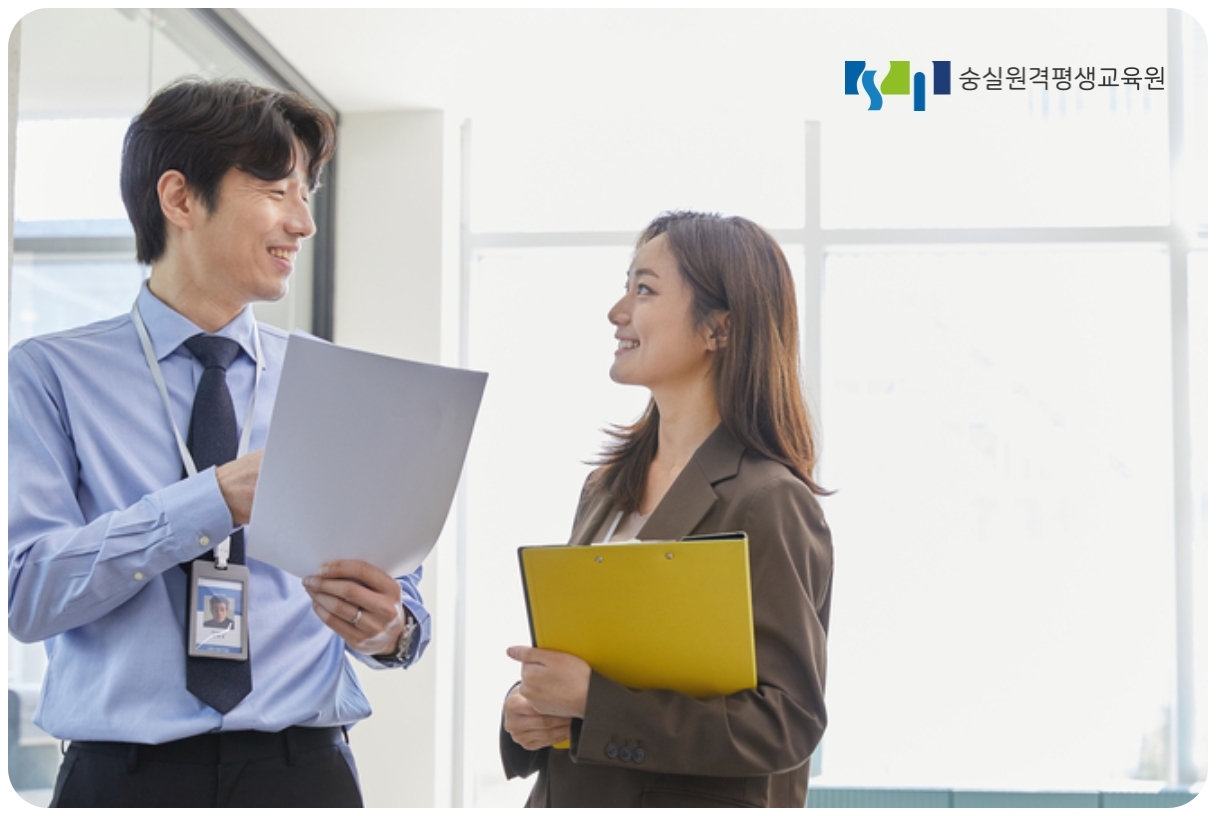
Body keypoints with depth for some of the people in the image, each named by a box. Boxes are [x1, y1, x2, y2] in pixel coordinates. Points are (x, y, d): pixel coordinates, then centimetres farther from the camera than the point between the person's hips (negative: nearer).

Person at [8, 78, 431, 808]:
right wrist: (217, 500, -21)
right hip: (122, 774, -2)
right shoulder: (50, 376, 0)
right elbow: (26, 591, -11)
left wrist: (387, 628, -17)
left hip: (302, 770, 2)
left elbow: (406, 602, 7)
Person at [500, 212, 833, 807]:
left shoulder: (769, 504, -16)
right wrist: (525, 711, -6)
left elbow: (788, 720, -20)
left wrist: (591, 699, -24)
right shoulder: (605, 489, 7)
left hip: (697, 803, -6)